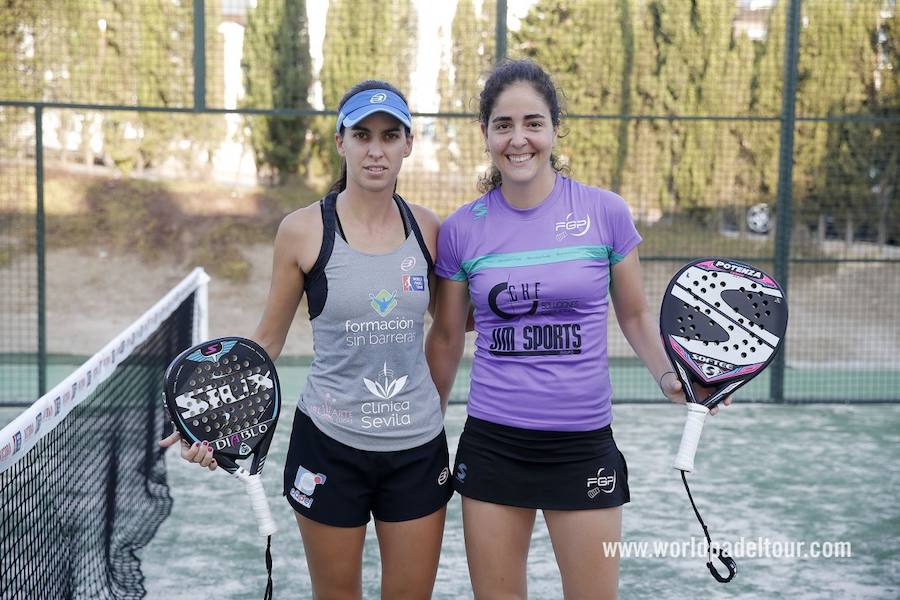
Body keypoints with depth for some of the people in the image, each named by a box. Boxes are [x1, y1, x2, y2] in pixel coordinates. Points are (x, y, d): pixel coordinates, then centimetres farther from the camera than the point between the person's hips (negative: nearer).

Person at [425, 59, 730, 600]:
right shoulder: (461, 230, 0)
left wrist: (671, 377, -10)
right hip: (490, 443, 1)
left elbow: (635, 315, 7)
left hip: (583, 446, -1)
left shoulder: (606, 212, -4)